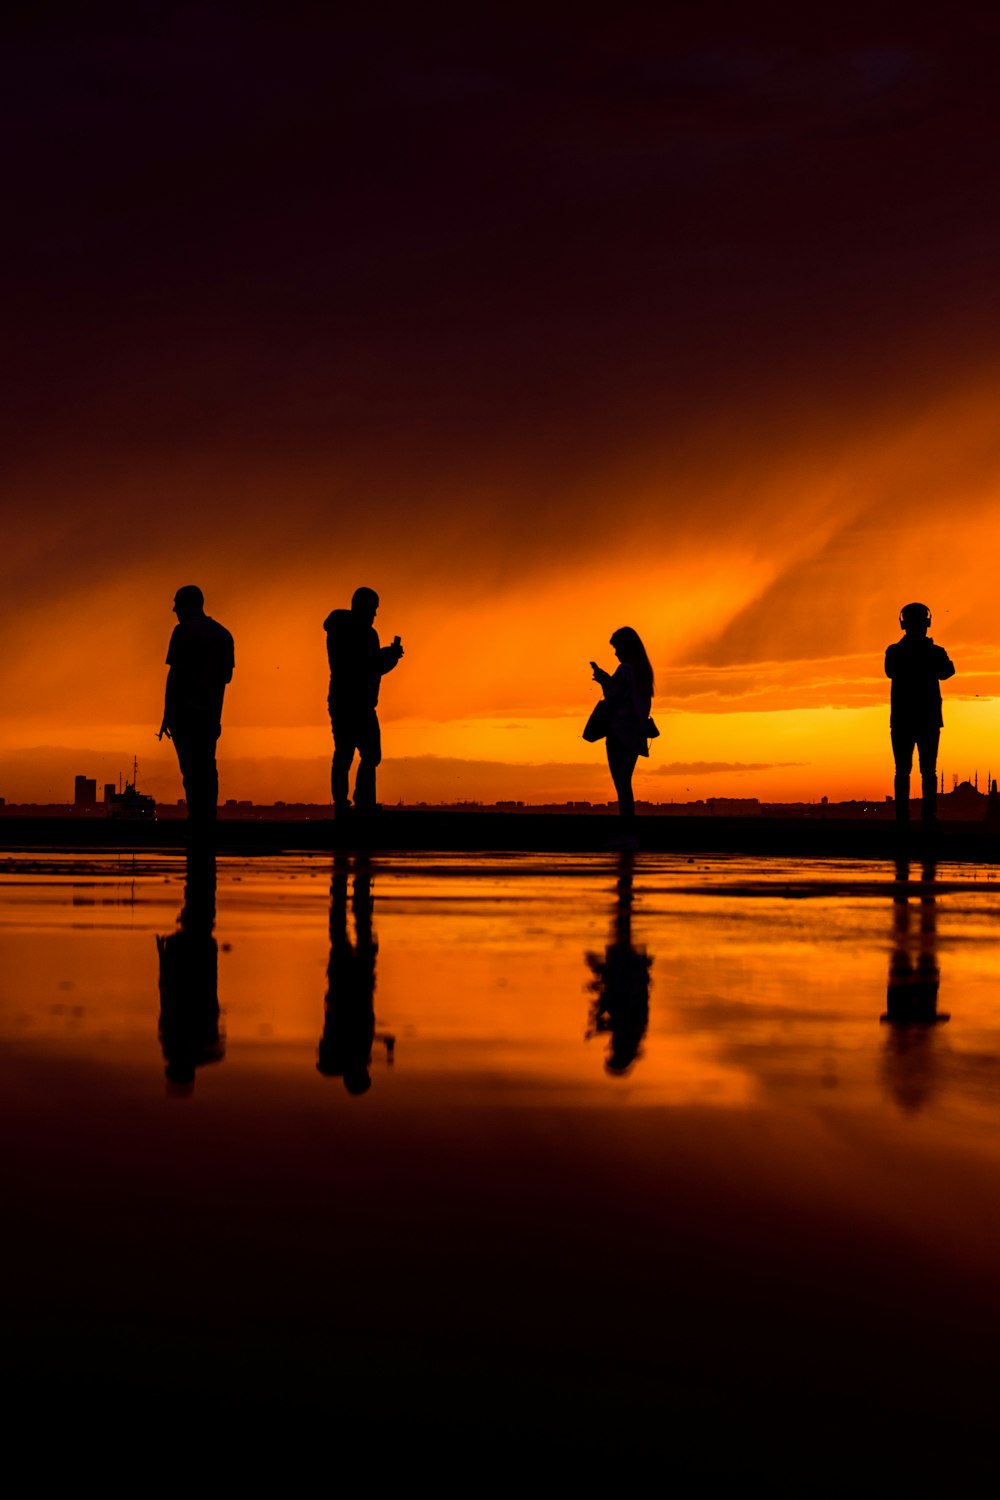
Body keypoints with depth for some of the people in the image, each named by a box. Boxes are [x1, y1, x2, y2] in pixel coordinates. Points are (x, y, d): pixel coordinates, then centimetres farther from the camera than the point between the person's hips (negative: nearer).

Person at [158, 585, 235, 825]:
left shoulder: (184, 631, -7)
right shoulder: (223, 634, 13)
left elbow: (175, 674, -12)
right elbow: (226, 675, 17)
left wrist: (167, 715, -10)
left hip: (185, 709, -6)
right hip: (211, 713, 6)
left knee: (191, 769, -6)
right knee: (207, 767, 11)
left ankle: (197, 821, -10)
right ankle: (208, 819, 8)